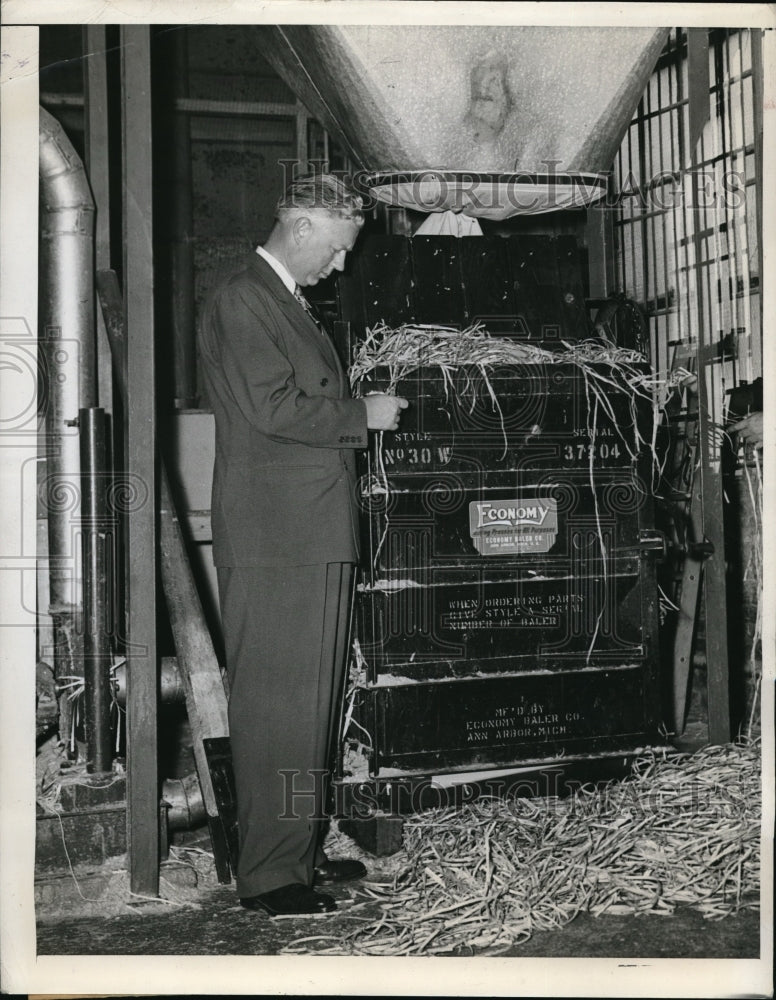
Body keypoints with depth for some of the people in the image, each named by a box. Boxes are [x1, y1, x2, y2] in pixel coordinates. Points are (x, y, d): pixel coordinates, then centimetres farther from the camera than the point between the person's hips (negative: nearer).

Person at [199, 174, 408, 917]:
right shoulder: (242, 300, -10)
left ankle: (299, 850, 25)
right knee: (277, 705, -5)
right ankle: (270, 875, 3)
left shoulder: (287, 303, 22)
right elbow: (272, 407, -20)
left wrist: (361, 410, 12)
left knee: (308, 702, 14)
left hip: (313, 537, 10)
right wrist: (362, 415, -10)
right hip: (274, 541, -10)